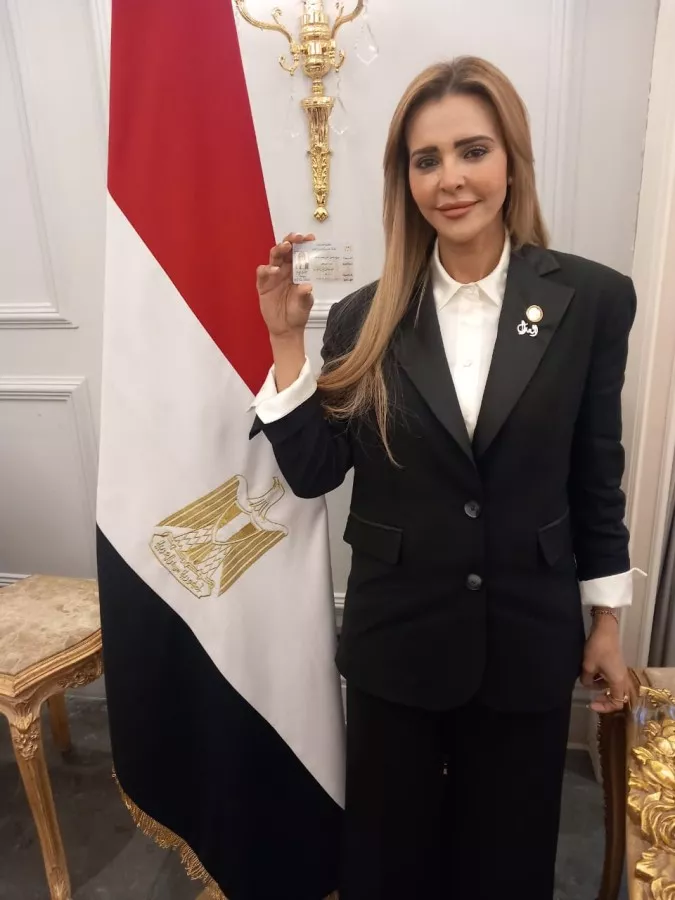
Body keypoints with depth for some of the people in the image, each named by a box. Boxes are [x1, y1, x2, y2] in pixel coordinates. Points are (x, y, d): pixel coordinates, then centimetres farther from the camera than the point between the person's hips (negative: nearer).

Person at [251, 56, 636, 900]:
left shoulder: (593, 298, -7)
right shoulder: (366, 317, -7)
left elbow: (597, 473, -2)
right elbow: (312, 473, -7)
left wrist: (606, 620, 5)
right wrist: (286, 341, -16)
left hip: (529, 635, 0)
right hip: (396, 635, 1)